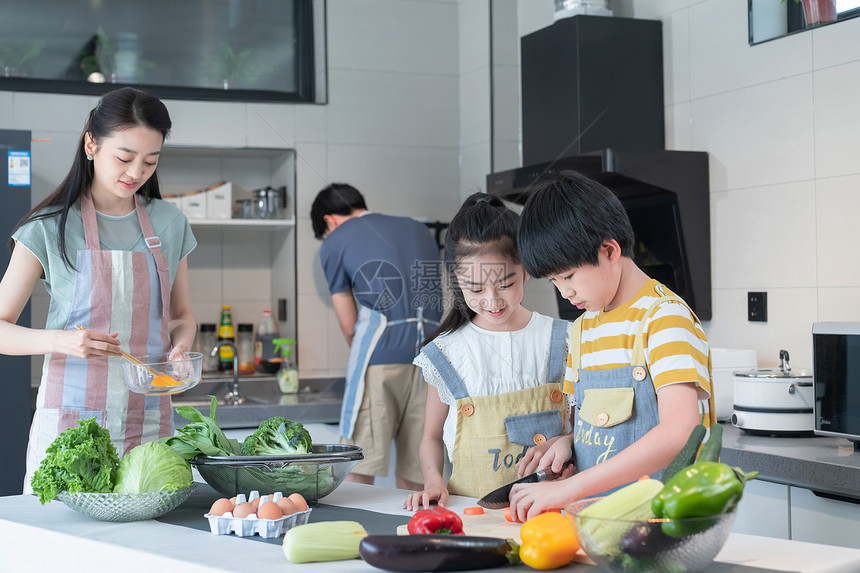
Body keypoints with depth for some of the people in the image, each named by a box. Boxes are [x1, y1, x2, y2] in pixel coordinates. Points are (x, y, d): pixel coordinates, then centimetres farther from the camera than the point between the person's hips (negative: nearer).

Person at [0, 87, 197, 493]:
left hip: (149, 423, 3)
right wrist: (60, 340, -22)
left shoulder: (168, 223, 7)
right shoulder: (51, 227, -3)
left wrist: (181, 346, -5)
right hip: (70, 419, -3)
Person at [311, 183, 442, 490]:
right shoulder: (419, 229, 25)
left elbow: (349, 327, 10)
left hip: (381, 359, -5)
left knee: (357, 472, -2)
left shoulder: (335, 243, 10)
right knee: (413, 476, 8)